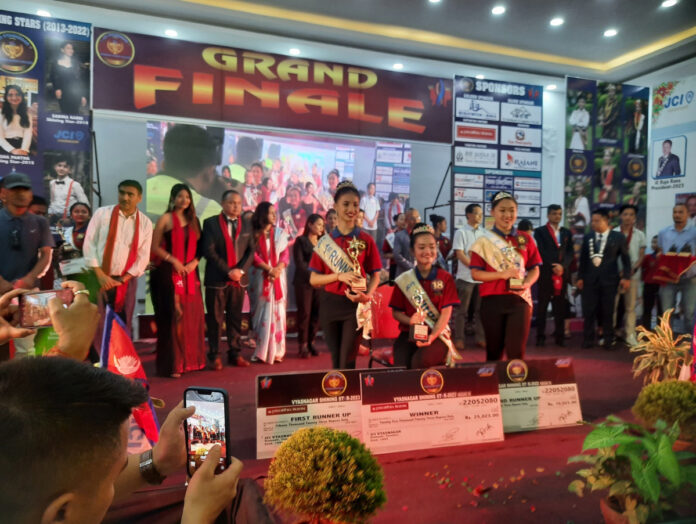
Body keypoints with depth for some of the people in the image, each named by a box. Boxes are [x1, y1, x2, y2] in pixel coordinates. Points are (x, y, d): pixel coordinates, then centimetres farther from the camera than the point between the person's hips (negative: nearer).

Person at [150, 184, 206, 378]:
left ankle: (189, 359, 18)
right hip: (169, 273, -5)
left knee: (191, 316, 6)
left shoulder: (192, 220, 15)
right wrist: (173, 260, -13)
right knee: (173, 316, -5)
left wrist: (194, 262, -3)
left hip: (190, 273, 5)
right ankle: (171, 364, 3)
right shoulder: (166, 219, -1)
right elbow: (155, 247, -5)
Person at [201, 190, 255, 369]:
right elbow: (208, 251, -8)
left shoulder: (246, 225, 12)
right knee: (215, 320, 3)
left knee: (235, 319, 9)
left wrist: (241, 270, -9)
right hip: (216, 279, -3)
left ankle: (235, 354, 17)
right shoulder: (210, 223, 0)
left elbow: (251, 250, 7)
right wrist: (228, 271, -14)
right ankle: (214, 356, 11)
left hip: (239, 279, 4)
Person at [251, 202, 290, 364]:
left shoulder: (280, 233, 11)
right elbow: (254, 256, -4)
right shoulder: (254, 234, 3)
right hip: (262, 276, -2)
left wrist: (277, 269, -13)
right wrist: (268, 269, -15)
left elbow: (285, 254, 4)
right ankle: (261, 351, 2)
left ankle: (276, 351, 6)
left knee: (277, 311, 1)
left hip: (279, 276, 2)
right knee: (262, 311, -1)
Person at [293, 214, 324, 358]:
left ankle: (311, 343, 12)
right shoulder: (301, 240, 2)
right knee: (304, 313, -3)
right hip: (304, 282, -4)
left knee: (316, 314, 1)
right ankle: (302, 345, 4)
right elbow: (299, 263, -6)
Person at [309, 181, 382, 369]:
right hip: (330, 304, 2)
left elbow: (375, 275, 4)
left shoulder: (366, 240, 2)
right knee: (336, 360, 12)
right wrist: (339, 276, -14)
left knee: (347, 362, -4)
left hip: (355, 305, -2)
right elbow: (313, 279, 2)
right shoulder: (325, 241, 4)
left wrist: (367, 295, -16)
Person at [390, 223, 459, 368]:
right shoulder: (403, 280, 8)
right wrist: (410, 321, -14)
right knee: (402, 365, -28)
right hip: (408, 334, 1)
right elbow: (396, 312, 9)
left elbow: (446, 313, -2)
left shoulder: (446, 278, 5)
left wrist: (432, 336, -18)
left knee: (421, 361, -32)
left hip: (437, 334, -1)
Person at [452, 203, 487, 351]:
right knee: (462, 310, 1)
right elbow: (460, 254, -8)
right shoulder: (461, 232, -2)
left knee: (480, 309, 8)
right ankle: (459, 339, 7)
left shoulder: (484, 233, 11)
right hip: (466, 277, -4)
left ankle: (480, 338, 15)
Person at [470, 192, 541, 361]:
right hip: (492, 301, -1)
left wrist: (526, 284, -11)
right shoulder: (484, 241, 0)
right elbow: (475, 273, -3)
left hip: (519, 299, 1)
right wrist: (502, 274, -17)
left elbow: (534, 269, 10)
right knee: (494, 350, 9)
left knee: (516, 351, -3)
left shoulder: (526, 239, 8)